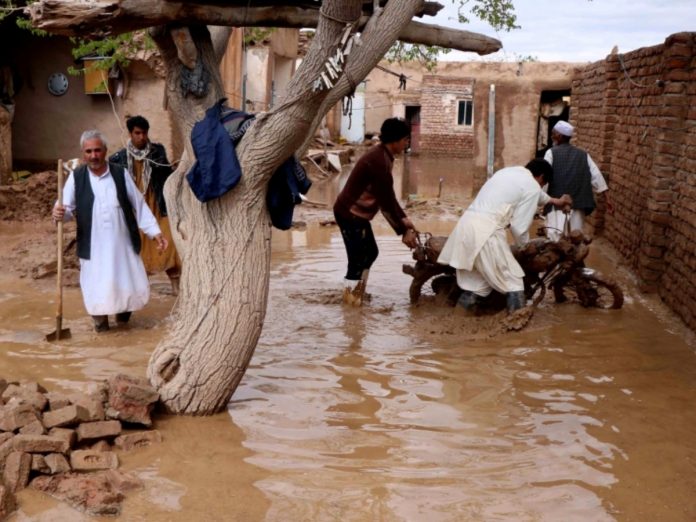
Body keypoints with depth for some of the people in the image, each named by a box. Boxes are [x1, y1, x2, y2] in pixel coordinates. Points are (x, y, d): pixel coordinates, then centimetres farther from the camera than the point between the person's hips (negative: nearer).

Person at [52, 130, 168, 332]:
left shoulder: (121, 174, 0)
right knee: (97, 289, 3)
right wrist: (60, 213, -28)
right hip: (93, 247, -1)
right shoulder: (76, 177, -2)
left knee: (133, 287, 8)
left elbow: (139, 205, 3)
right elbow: (66, 208, -4)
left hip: (122, 244, 1)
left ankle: (122, 310, 37)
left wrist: (155, 231, -1)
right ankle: (100, 319, 28)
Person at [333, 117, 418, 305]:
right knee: (357, 261, -4)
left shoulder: (382, 155, 8)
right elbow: (386, 201, -22)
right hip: (350, 213, -11)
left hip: (357, 213, 11)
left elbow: (387, 195, 13)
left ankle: (356, 296, 31)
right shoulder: (379, 161, -24)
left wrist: (404, 219, 7)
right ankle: (350, 302, 6)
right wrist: (403, 231, -15)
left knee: (370, 252, 20)